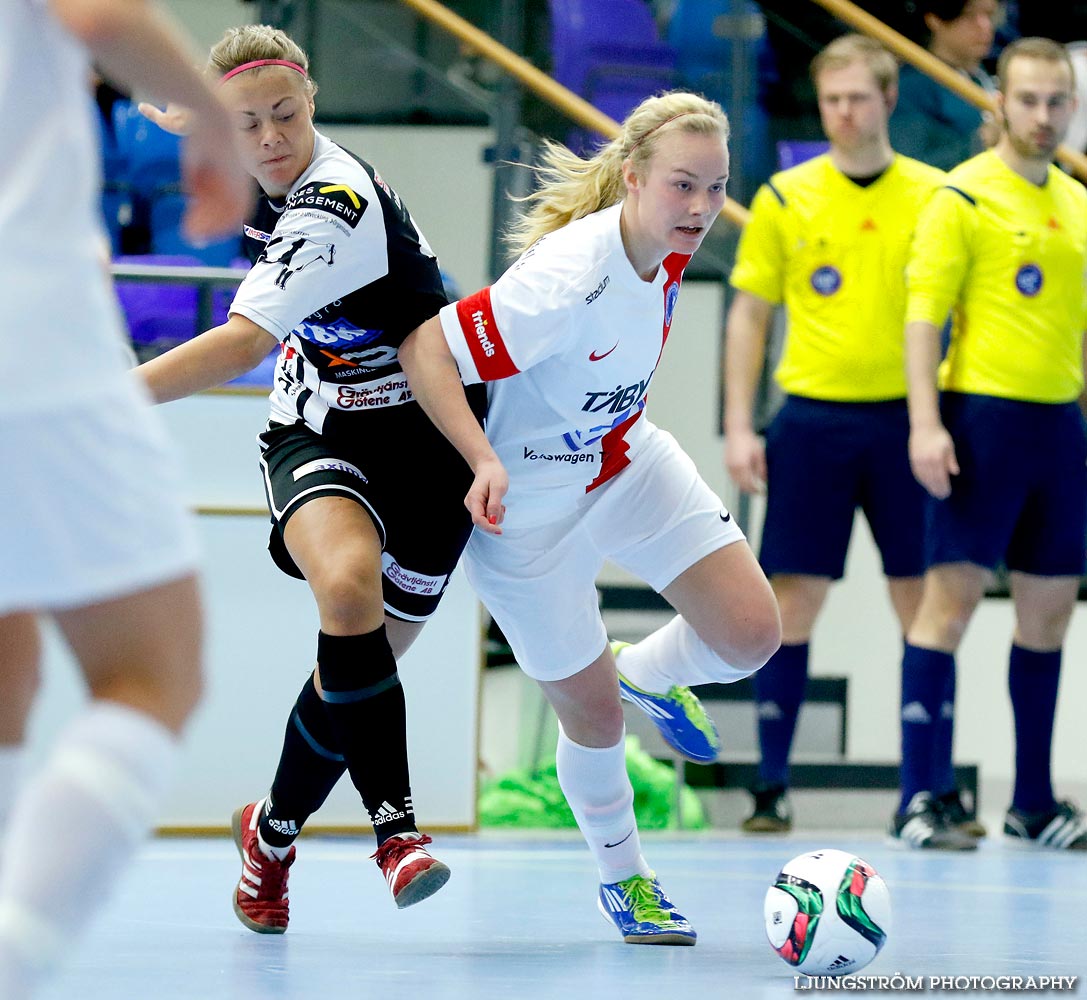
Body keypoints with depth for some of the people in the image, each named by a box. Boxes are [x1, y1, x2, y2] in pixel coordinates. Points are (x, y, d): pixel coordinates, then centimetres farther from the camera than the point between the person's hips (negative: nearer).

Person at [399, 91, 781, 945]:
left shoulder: (668, 252, -12)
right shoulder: (570, 278, -35)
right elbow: (426, 352, -31)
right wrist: (486, 462, -42)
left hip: (632, 465, 6)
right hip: (532, 504, -6)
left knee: (752, 634, -6)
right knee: (593, 715, 4)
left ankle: (649, 675, 29)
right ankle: (621, 877, 32)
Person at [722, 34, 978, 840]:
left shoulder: (932, 196, 3)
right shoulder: (784, 199, 3)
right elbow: (750, 315, 7)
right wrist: (739, 428, 0)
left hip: (903, 419, 0)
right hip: (812, 418, 0)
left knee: (924, 602, 1)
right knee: (794, 599, -1)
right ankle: (772, 783, 6)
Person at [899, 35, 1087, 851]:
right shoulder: (964, 196, -5)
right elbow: (923, 313, -9)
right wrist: (926, 422, -17)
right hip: (983, 415, -6)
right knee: (952, 596, -8)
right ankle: (918, 797, -5)